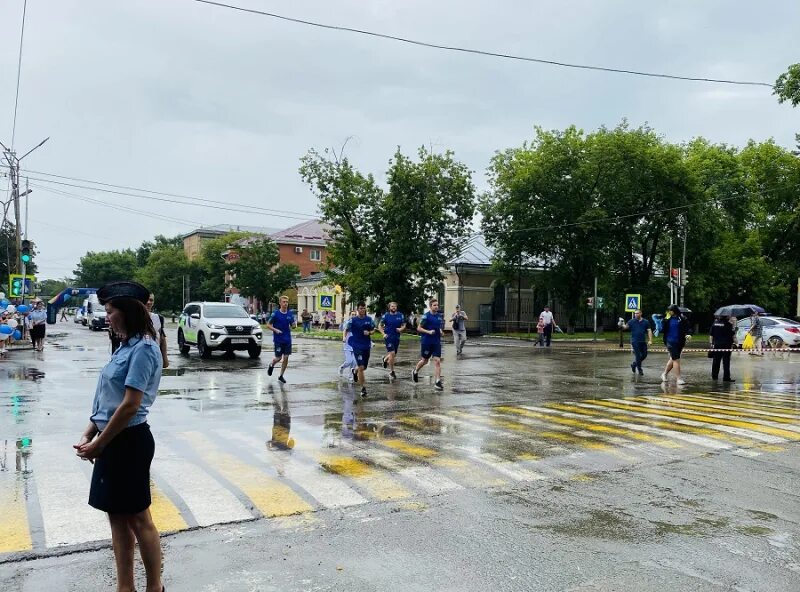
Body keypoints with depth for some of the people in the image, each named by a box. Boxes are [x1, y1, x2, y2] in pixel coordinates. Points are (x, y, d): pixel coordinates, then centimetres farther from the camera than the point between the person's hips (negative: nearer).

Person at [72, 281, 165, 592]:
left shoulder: (143, 349, -17)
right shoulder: (127, 346, 11)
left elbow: (130, 405, -21)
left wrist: (98, 445, -13)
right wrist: (88, 435, 8)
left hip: (128, 442, -9)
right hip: (113, 441, 9)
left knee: (138, 518, 3)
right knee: (117, 516, 15)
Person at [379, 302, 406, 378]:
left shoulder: (400, 315, 4)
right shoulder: (385, 315, -3)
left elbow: (404, 325, 12)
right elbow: (380, 326, 2)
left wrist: (401, 329, -10)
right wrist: (383, 334, -10)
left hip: (396, 337, 4)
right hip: (388, 337, -4)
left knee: (394, 355, 12)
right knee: (392, 353, -15)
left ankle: (385, 358, 47)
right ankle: (392, 371, -3)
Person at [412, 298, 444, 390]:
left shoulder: (439, 316, 7)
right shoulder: (426, 316, -10)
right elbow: (419, 328, -9)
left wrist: (440, 331, 3)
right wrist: (429, 332, -21)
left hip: (436, 342, 4)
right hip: (426, 342, -4)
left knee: (437, 361, -6)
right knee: (425, 360, 12)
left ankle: (437, 381, -6)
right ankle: (415, 372, 40)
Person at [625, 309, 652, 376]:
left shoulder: (645, 322, 6)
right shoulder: (632, 321, 2)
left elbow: (649, 331, 4)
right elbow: (626, 327, -7)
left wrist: (650, 340, -7)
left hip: (643, 342, 3)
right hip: (635, 342, -3)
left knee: (644, 355, 6)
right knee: (638, 355, -4)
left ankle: (634, 364, 29)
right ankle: (640, 370, 6)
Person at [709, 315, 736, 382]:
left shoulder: (715, 323, 6)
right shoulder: (728, 324, -11)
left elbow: (711, 335, 9)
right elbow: (733, 335, -9)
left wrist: (711, 343, 14)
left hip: (716, 345, 5)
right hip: (726, 346, -5)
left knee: (716, 361, 12)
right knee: (726, 362, -2)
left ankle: (714, 376, 18)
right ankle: (726, 378, -2)